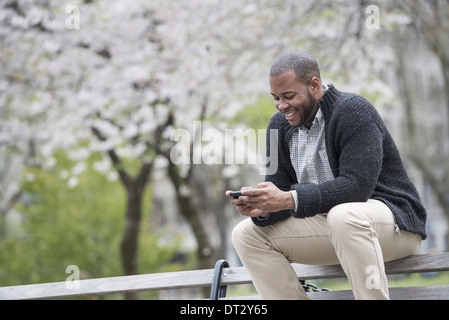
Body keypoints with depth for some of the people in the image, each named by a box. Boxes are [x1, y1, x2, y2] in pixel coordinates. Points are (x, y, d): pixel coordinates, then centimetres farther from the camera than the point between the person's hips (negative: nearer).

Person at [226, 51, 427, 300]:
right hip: (327, 221, 7)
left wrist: (289, 199, -36)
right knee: (246, 234, -5)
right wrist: (262, 208, -23)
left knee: (343, 216, -40)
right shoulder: (279, 126, 6)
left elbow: (357, 185, -28)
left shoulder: (354, 111, -17)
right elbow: (279, 189, 2)